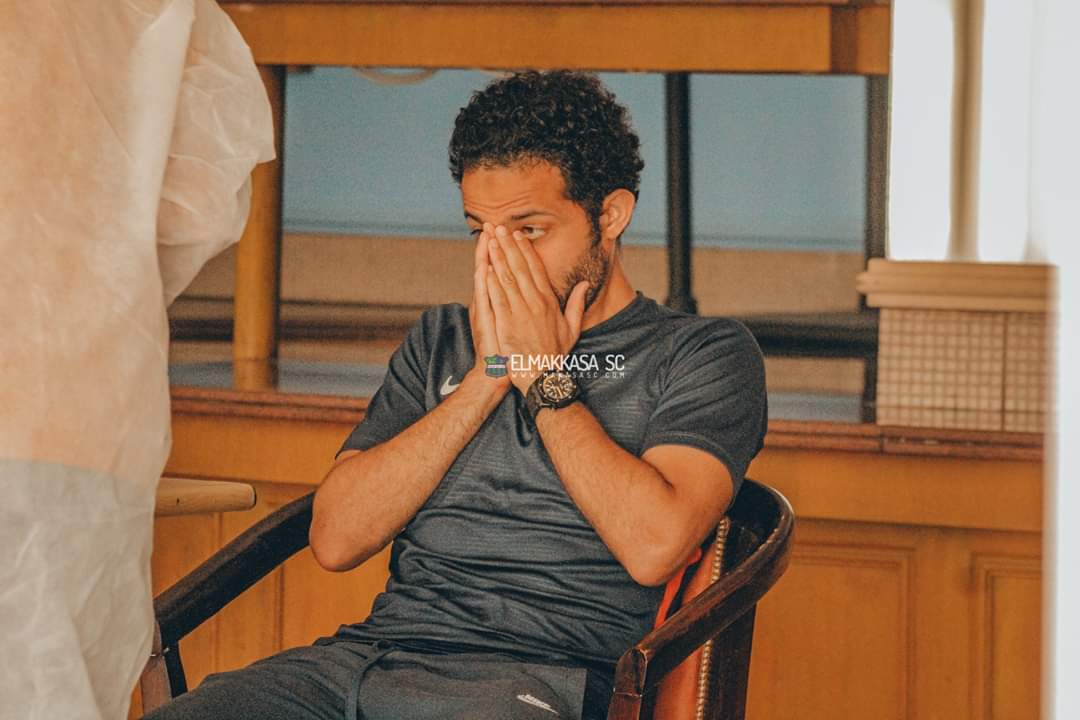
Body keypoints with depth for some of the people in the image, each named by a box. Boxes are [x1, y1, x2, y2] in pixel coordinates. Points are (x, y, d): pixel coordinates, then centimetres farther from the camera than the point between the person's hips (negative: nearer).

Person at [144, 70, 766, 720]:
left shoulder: (704, 355, 9)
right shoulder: (440, 343, 23)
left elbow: (654, 548, -10)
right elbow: (336, 539, 9)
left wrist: (545, 378, 1)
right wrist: (485, 379, 4)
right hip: (377, 645, 4)